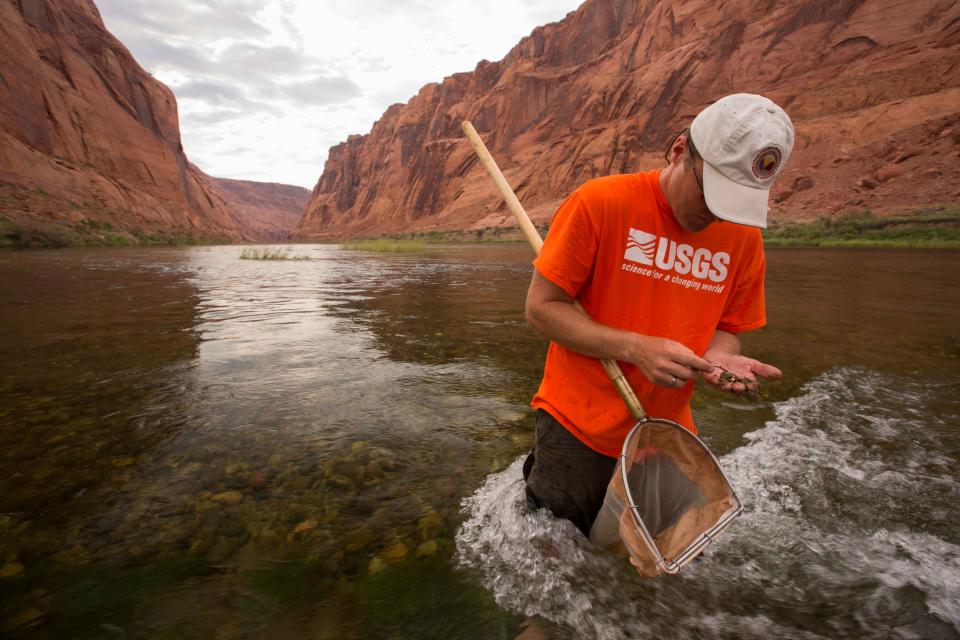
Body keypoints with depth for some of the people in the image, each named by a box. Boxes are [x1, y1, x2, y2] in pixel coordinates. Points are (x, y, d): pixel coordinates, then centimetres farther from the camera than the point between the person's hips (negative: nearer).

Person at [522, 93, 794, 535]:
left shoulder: (744, 236, 0)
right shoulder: (600, 202, -16)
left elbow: (725, 328, 9)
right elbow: (540, 307, -15)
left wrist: (719, 359, -14)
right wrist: (635, 349, -25)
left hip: (667, 430, 5)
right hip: (579, 427, -4)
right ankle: (542, 470, 37)